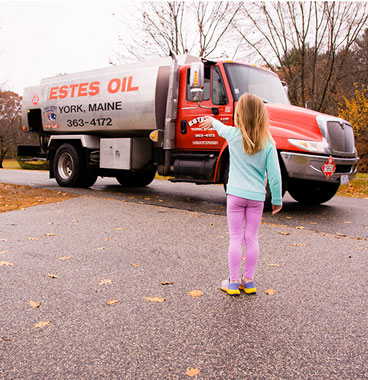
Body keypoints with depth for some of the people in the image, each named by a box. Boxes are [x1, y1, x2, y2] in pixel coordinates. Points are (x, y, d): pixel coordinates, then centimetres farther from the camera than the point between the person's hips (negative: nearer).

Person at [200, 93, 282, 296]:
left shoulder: (233, 134, -3)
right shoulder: (268, 142, -4)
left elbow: (221, 128, 21)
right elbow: (274, 174, -5)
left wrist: (212, 121, 44)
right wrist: (277, 199, 6)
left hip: (236, 194, -1)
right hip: (257, 196, 1)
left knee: (236, 238, 5)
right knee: (252, 238, 10)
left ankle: (233, 282, 11)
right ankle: (248, 281, 20)